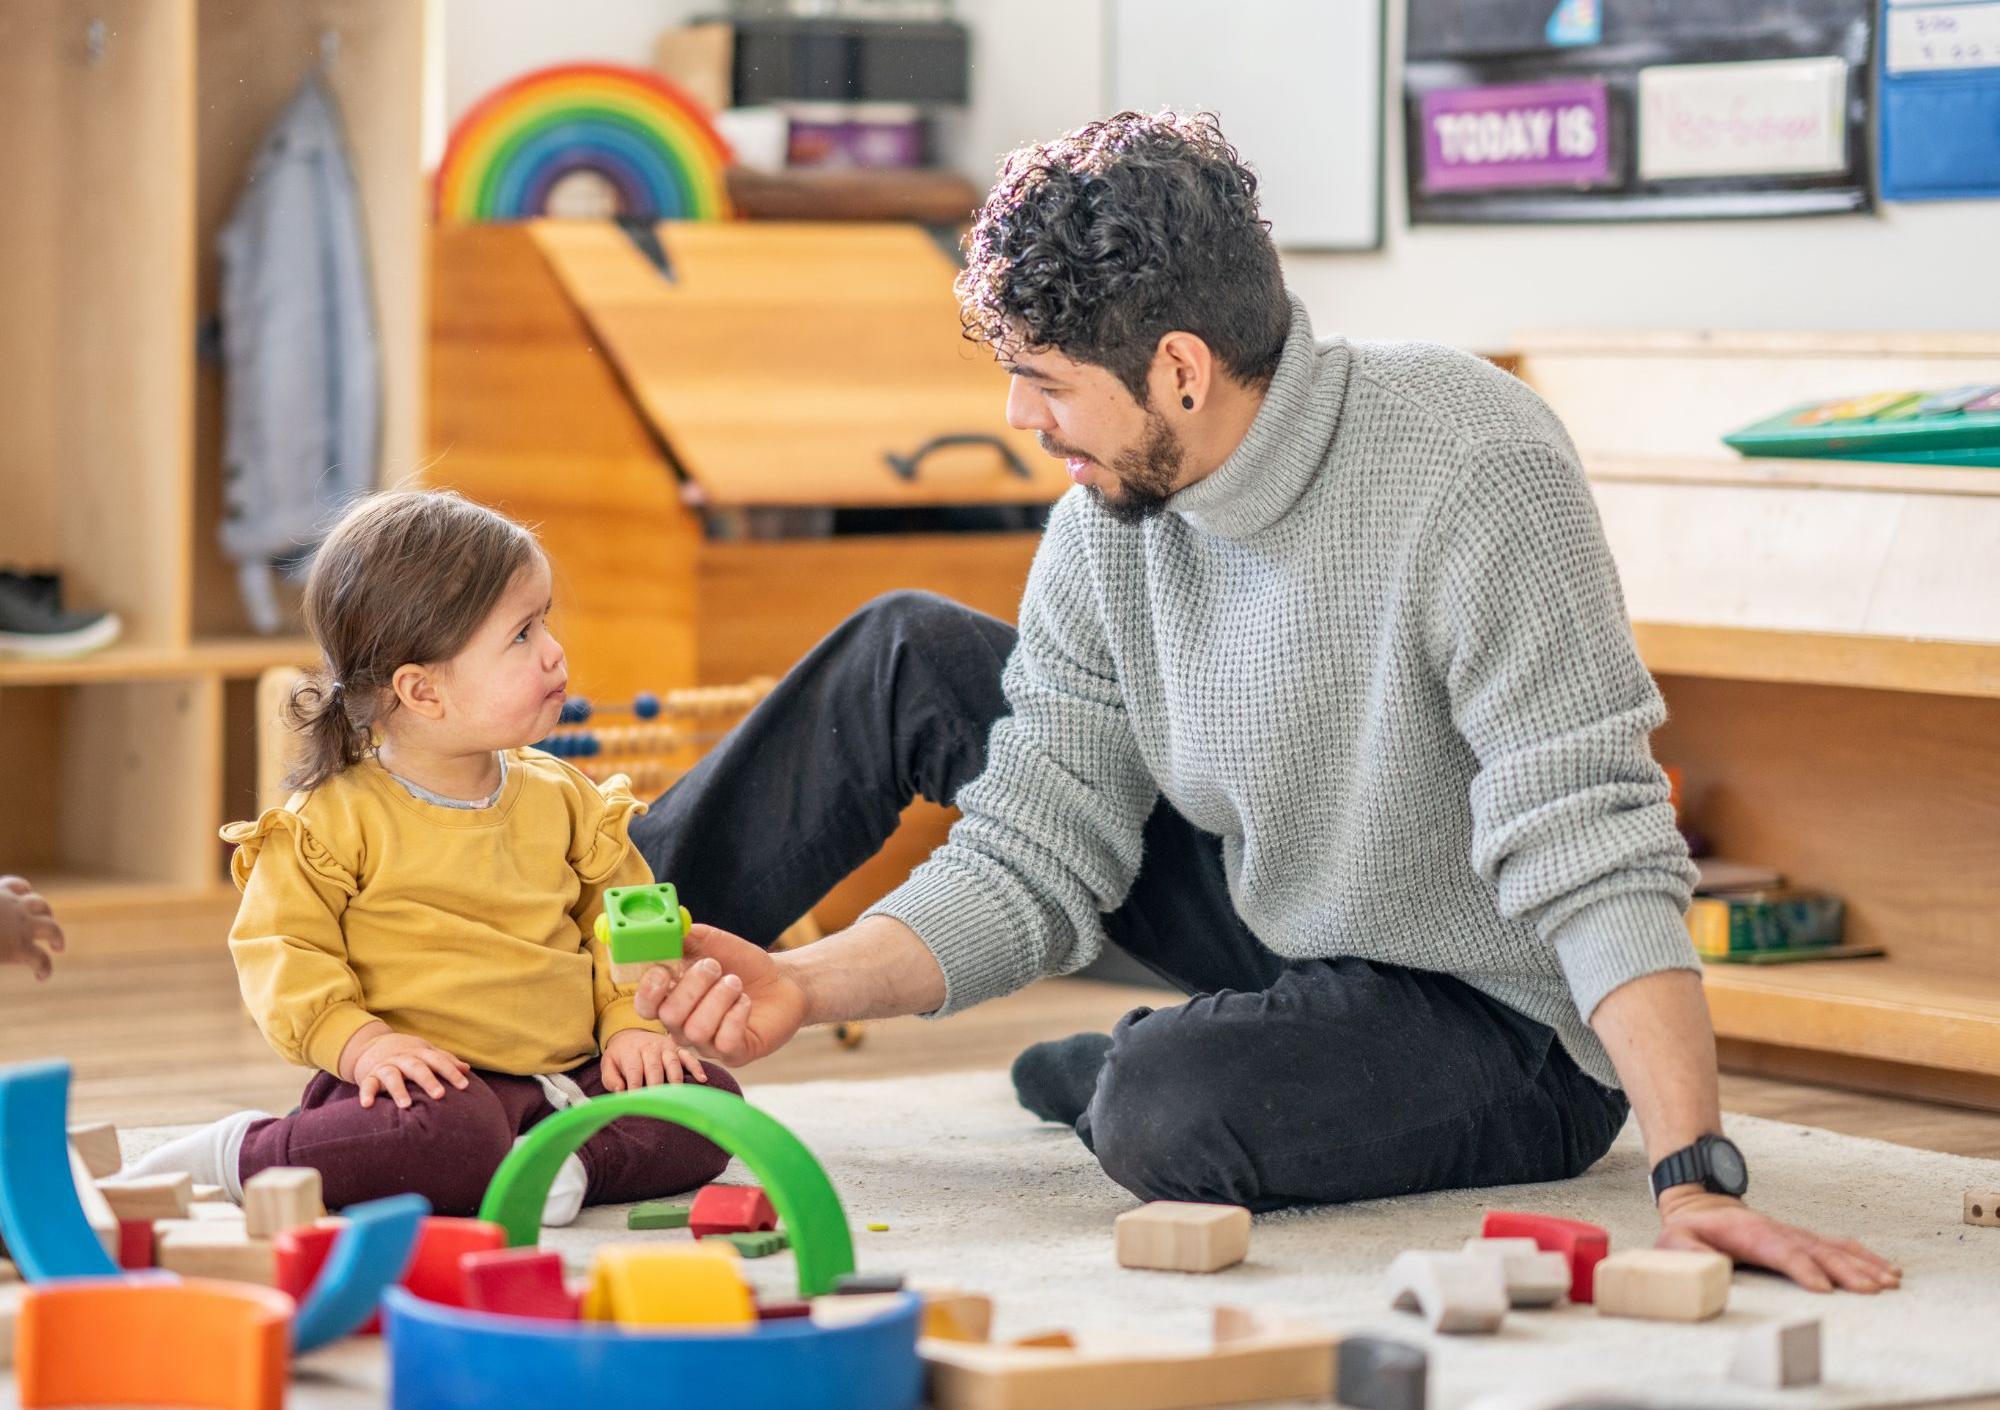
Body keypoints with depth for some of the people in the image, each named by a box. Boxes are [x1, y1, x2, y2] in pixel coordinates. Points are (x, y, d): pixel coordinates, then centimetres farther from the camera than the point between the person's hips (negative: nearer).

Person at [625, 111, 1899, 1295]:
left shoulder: (1472, 472, -30)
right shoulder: (1114, 516, -9)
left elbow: (1599, 864, -34)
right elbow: (1029, 866, -7)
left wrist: (1697, 1176, -42)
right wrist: (808, 987, -22)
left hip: (1505, 1030, -7)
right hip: (1277, 924, 7)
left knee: (1164, 1115, -34)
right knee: (912, 658, 1)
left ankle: (1127, 1068, 2)